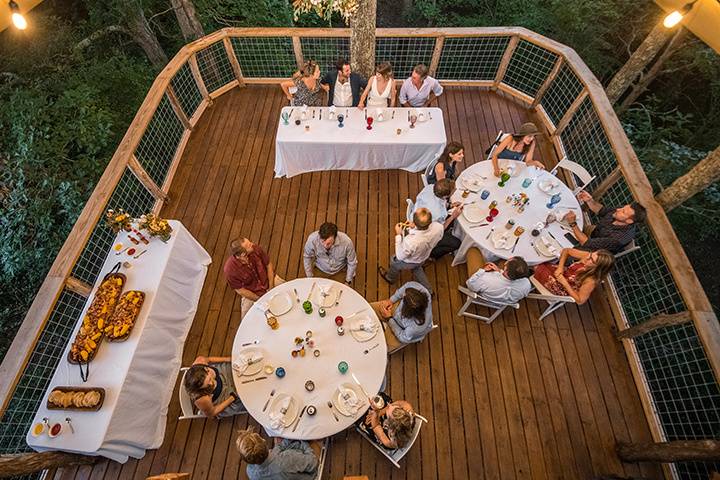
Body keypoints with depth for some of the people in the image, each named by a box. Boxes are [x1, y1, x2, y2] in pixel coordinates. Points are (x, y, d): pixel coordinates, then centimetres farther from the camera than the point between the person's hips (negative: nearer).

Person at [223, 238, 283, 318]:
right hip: (251, 293, -2)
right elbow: (240, 290, -16)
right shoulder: (230, 270, -30)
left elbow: (269, 265, -7)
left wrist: (271, 288, -11)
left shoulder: (255, 249, -23)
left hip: (269, 279, 3)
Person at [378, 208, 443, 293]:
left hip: (408, 262, -4)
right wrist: (415, 228, -15)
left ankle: (390, 278, 64)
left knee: (394, 262, 31)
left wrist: (398, 235, -23)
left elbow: (400, 256, -26)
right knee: (417, 268, 38)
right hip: (424, 258, 4)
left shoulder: (410, 241, -49)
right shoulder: (439, 227, -35)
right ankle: (428, 291, 57)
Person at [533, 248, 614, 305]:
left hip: (564, 289, -5)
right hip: (564, 273, 5)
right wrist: (560, 267, -18)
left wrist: (564, 282, -28)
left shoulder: (591, 281, -38)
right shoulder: (587, 256, -26)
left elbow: (580, 301, -25)